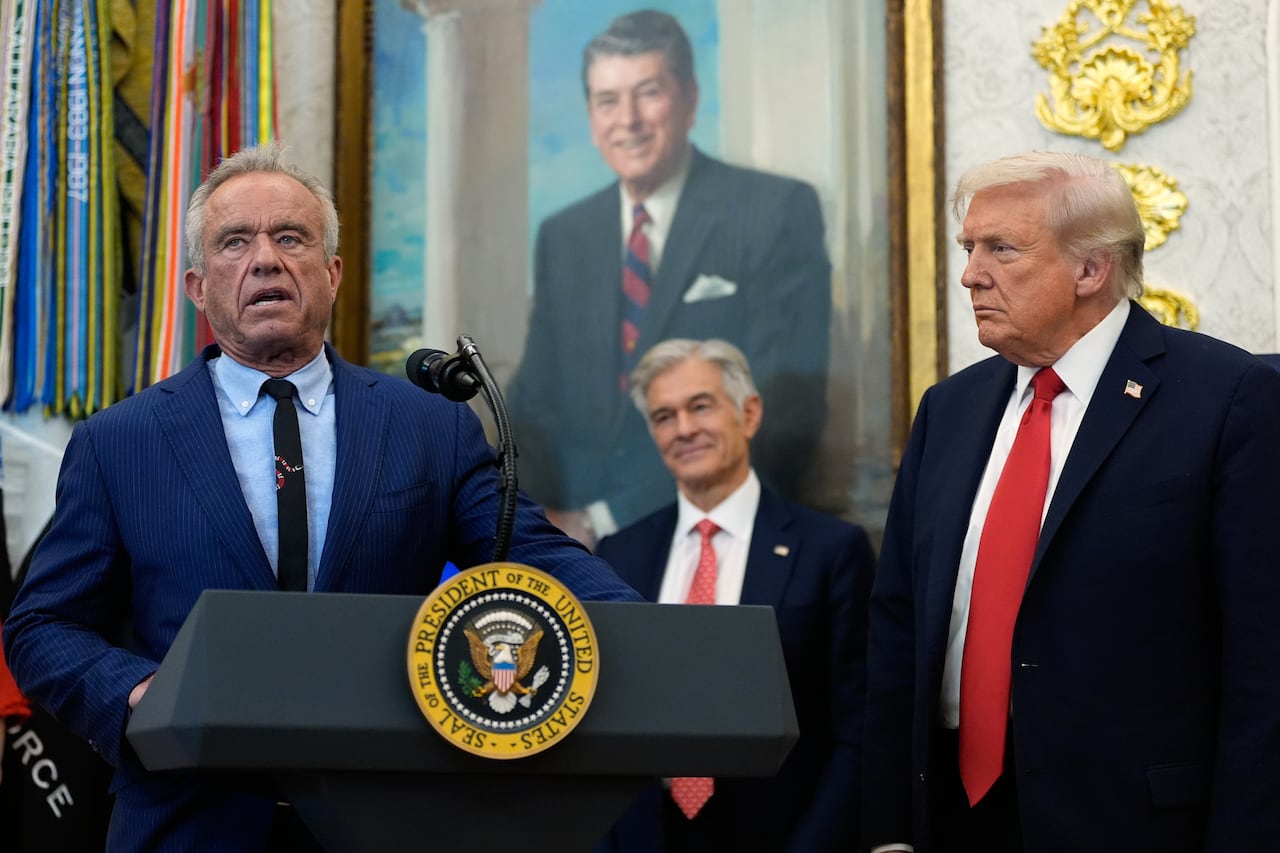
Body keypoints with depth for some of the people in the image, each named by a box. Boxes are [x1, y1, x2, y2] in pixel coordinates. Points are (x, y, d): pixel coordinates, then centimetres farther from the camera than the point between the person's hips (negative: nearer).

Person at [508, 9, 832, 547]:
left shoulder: (779, 213, -2)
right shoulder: (562, 238, 14)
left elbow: (782, 411, -9)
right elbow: (536, 401, 16)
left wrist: (608, 520, -12)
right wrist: (540, 518, -6)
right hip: (578, 551, 3)